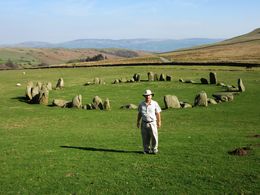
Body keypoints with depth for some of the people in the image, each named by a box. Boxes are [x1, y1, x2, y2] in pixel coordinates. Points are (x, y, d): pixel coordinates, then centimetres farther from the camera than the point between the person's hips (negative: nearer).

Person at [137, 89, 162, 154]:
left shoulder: (155, 103, 1)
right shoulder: (141, 104, 7)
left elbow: (158, 113, 3)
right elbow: (139, 114, 14)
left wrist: (159, 122, 0)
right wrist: (138, 122, 13)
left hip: (152, 123, -2)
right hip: (144, 123, 2)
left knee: (154, 136, -5)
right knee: (145, 137, 5)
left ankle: (154, 149, 8)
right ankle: (146, 150, 16)